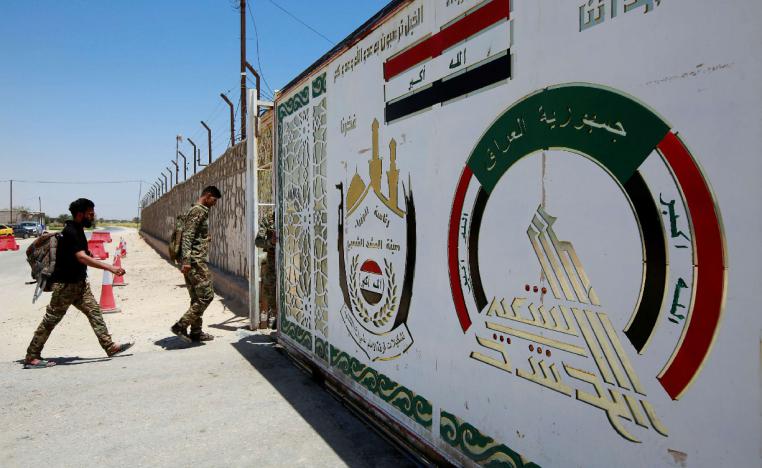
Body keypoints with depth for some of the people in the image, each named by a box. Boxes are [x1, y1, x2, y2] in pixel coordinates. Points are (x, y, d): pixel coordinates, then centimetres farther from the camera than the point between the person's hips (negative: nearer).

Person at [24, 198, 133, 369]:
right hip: (65, 284, -9)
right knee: (50, 320, 0)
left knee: (94, 311, 5)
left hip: (79, 282, 9)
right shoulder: (70, 232, -21)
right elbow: (82, 258, -33)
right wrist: (109, 267, -39)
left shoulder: (77, 230, 9)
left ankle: (110, 347, 6)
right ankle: (31, 358, 12)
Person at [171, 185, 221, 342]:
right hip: (196, 261, -10)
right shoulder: (198, 211, -11)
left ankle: (196, 332, 18)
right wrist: (187, 260, -25)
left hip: (193, 261, 10)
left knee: (197, 297, 12)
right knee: (206, 295, -8)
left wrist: (206, 239, 30)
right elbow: (187, 236, -20)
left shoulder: (200, 211, 19)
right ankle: (181, 326, -5)